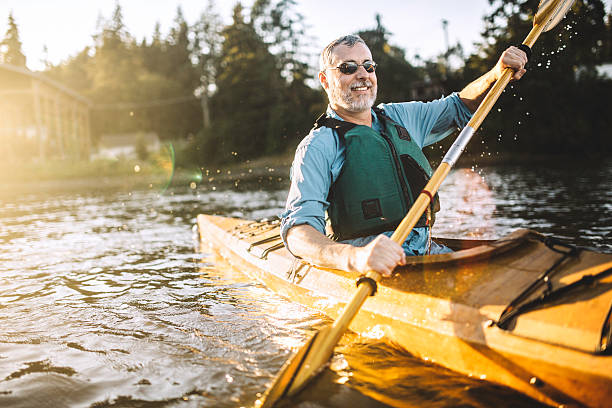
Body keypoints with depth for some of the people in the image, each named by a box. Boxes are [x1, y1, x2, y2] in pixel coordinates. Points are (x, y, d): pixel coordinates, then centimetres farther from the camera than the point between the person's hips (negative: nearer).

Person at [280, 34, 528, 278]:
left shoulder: (400, 118, 17)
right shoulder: (319, 146, -4)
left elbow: (460, 107, 34)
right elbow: (297, 230, -18)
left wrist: (497, 74, 13)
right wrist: (354, 257, -39)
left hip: (427, 250, 7)